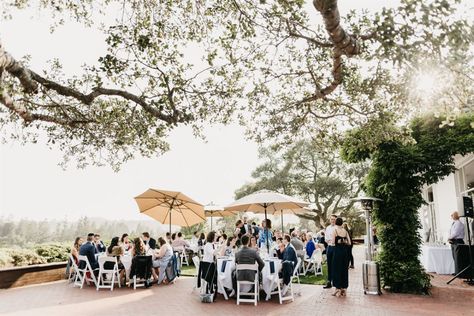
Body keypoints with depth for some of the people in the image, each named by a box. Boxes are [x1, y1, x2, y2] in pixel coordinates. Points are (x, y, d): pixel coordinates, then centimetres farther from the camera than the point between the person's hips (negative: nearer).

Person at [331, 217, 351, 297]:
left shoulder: (335, 230, -7)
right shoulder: (345, 231, 6)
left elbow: (333, 242, -13)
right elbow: (349, 242, 4)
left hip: (337, 250, -5)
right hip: (345, 251, 5)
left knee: (337, 269, 4)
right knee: (344, 269, 11)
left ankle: (338, 289, 6)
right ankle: (344, 289, 17)